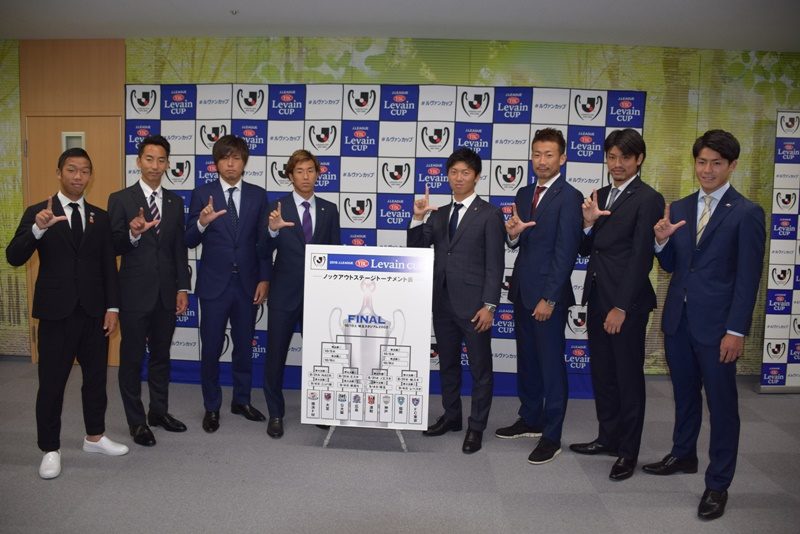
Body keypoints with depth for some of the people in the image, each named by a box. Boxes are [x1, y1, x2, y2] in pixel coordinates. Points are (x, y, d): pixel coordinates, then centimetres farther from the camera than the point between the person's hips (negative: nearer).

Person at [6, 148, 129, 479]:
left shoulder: (100, 217, 7)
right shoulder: (37, 212, -2)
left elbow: (109, 265, 6)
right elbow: (14, 258, -12)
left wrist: (112, 307, 0)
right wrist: (38, 229, -30)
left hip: (94, 312, 3)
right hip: (56, 312, -3)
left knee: (96, 377, 13)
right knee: (52, 383, 4)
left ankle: (94, 437, 30)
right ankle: (50, 449, 19)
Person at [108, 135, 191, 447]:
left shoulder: (175, 202, 7)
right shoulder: (120, 199, -5)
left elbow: (180, 248, 7)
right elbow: (113, 248, -7)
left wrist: (183, 288, 3)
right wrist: (132, 234, -28)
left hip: (167, 292, 4)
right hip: (135, 292, -4)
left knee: (161, 355, 15)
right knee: (132, 358, 7)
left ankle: (159, 411, 31)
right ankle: (136, 421, 20)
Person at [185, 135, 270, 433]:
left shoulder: (258, 195, 3)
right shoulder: (202, 194, -2)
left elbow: (263, 241, 3)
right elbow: (190, 242, -4)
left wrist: (264, 279, -3)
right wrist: (202, 223, -25)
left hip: (247, 283, 2)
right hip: (214, 283, -2)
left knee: (244, 345, 13)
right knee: (211, 348, 6)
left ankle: (241, 400, 30)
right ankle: (212, 407, 22)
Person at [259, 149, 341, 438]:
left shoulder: (329, 210, 5)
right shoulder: (278, 208, -4)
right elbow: (265, 253, -10)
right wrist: (273, 230, -30)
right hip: (285, 294, -2)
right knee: (276, 355, 6)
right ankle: (275, 414, 23)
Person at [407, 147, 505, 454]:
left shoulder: (489, 215, -5)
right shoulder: (439, 214, 12)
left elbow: (495, 265, -9)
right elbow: (416, 247, 7)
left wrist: (489, 305, -14)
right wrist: (417, 218, -8)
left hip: (473, 304, -5)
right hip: (443, 302, 6)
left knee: (480, 368, 5)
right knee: (447, 364, 17)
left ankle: (476, 427, 17)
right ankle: (451, 417, 32)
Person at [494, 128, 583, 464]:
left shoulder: (569, 197, -11)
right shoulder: (524, 194, 12)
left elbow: (566, 252, -15)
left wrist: (549, 298, -17)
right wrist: (513, 233, -10)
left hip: (548, 293, -7)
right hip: (522, 290, 8)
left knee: (551, 364, 1)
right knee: (526, 360, 17)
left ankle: (551, 436, 12)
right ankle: (530, 420, 32)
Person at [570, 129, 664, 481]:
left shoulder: (647, 199, -10)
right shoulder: (600, 196, 12)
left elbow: (641, 258, -14)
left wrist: (622, 307, -16)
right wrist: (588, 223, -8)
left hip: (627, 303, -7)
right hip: (597, 298, 7)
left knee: (628, 376, 5)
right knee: (602, 373, 16)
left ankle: (628, 451, 18)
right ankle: (608, 438, 31)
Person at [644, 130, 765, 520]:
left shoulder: (746, 213, -7)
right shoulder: (679, 209, 7)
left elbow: (748, 279, -10)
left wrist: (736, 330, -14)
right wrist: (661, 241, -10)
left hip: (716, 325, -5)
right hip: (678, 320, 5)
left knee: (722, 404, 5)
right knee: (685, 394, 20)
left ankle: (717, 485, 18)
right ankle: (683, 455, 39)